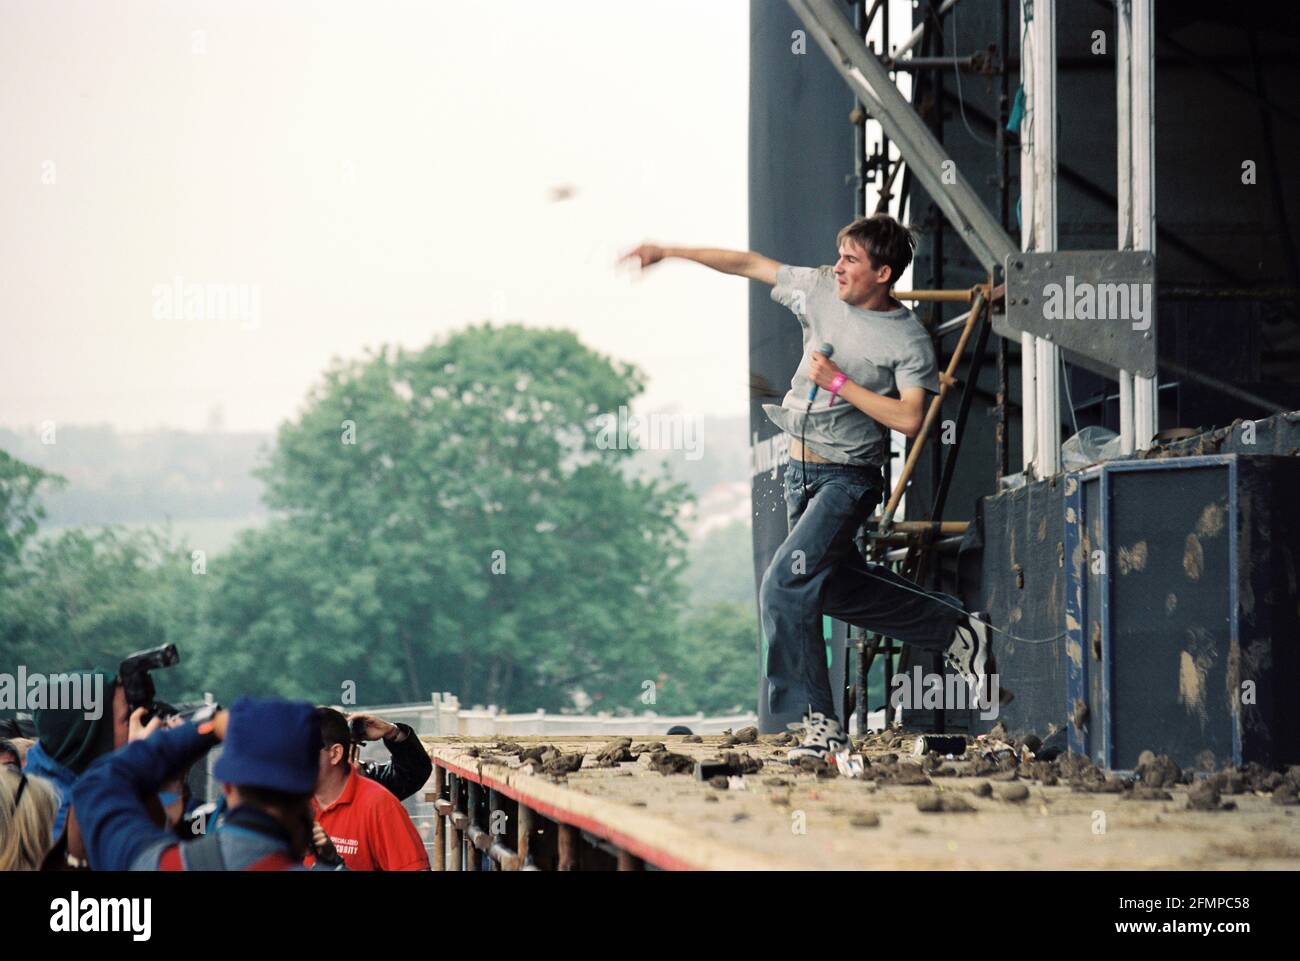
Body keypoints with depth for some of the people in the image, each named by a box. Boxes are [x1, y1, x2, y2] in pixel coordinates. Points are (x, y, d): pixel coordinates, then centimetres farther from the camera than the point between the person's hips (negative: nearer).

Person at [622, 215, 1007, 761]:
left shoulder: (908, 339, -12)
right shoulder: (821, 292, 3)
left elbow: (909, 419, -20)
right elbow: (749, 264, 9)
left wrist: (838, 382, -20)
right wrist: (668, 252, 7)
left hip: (848, 479, -8)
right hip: (801, 471, 8)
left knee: (784, 585, -19)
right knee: (839, 587, 18)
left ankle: (819, 723, -13)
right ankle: (958, 633, 34)